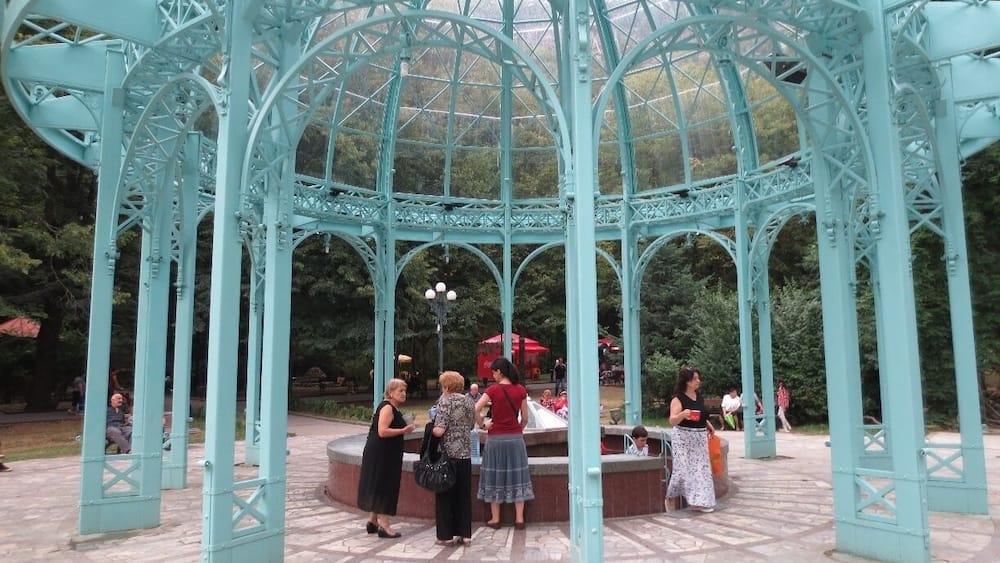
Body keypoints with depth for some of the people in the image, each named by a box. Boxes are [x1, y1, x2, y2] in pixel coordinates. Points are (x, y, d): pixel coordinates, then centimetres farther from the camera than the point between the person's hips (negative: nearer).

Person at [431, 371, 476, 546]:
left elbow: (439, 430, -19)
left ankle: (446, 535, 9)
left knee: (445, 495, 5)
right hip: (465, 454, 6)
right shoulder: (469, 401, 8)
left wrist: (430, 428, 1)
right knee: (463, 494, 12)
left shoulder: (446, 401, -11)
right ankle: (464, 533, 16)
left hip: (448, 454, -6)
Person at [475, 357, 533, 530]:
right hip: (515, 437, 2)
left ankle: (495, 519, 14)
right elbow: (525, 418, 2)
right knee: (517, 476, 8)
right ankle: (519, 518, 10)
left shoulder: (493, 390, -10)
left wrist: (482, 424, -3)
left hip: (496, 438, -2)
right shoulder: (520, 390, -1)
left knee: (495, 476, 8)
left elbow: (476, 410, -18)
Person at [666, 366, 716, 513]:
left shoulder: (700, 397, 10)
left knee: (701, 468, 4)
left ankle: (699, 502, 10)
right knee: (683, 469, -6)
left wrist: (709, 425, 13)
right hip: (683, 437, -7)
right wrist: (682, 414, -36)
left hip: (700, 437, 7)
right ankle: (669, 497, 16)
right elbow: (673, 421, -18)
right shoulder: (678, 398, -10)